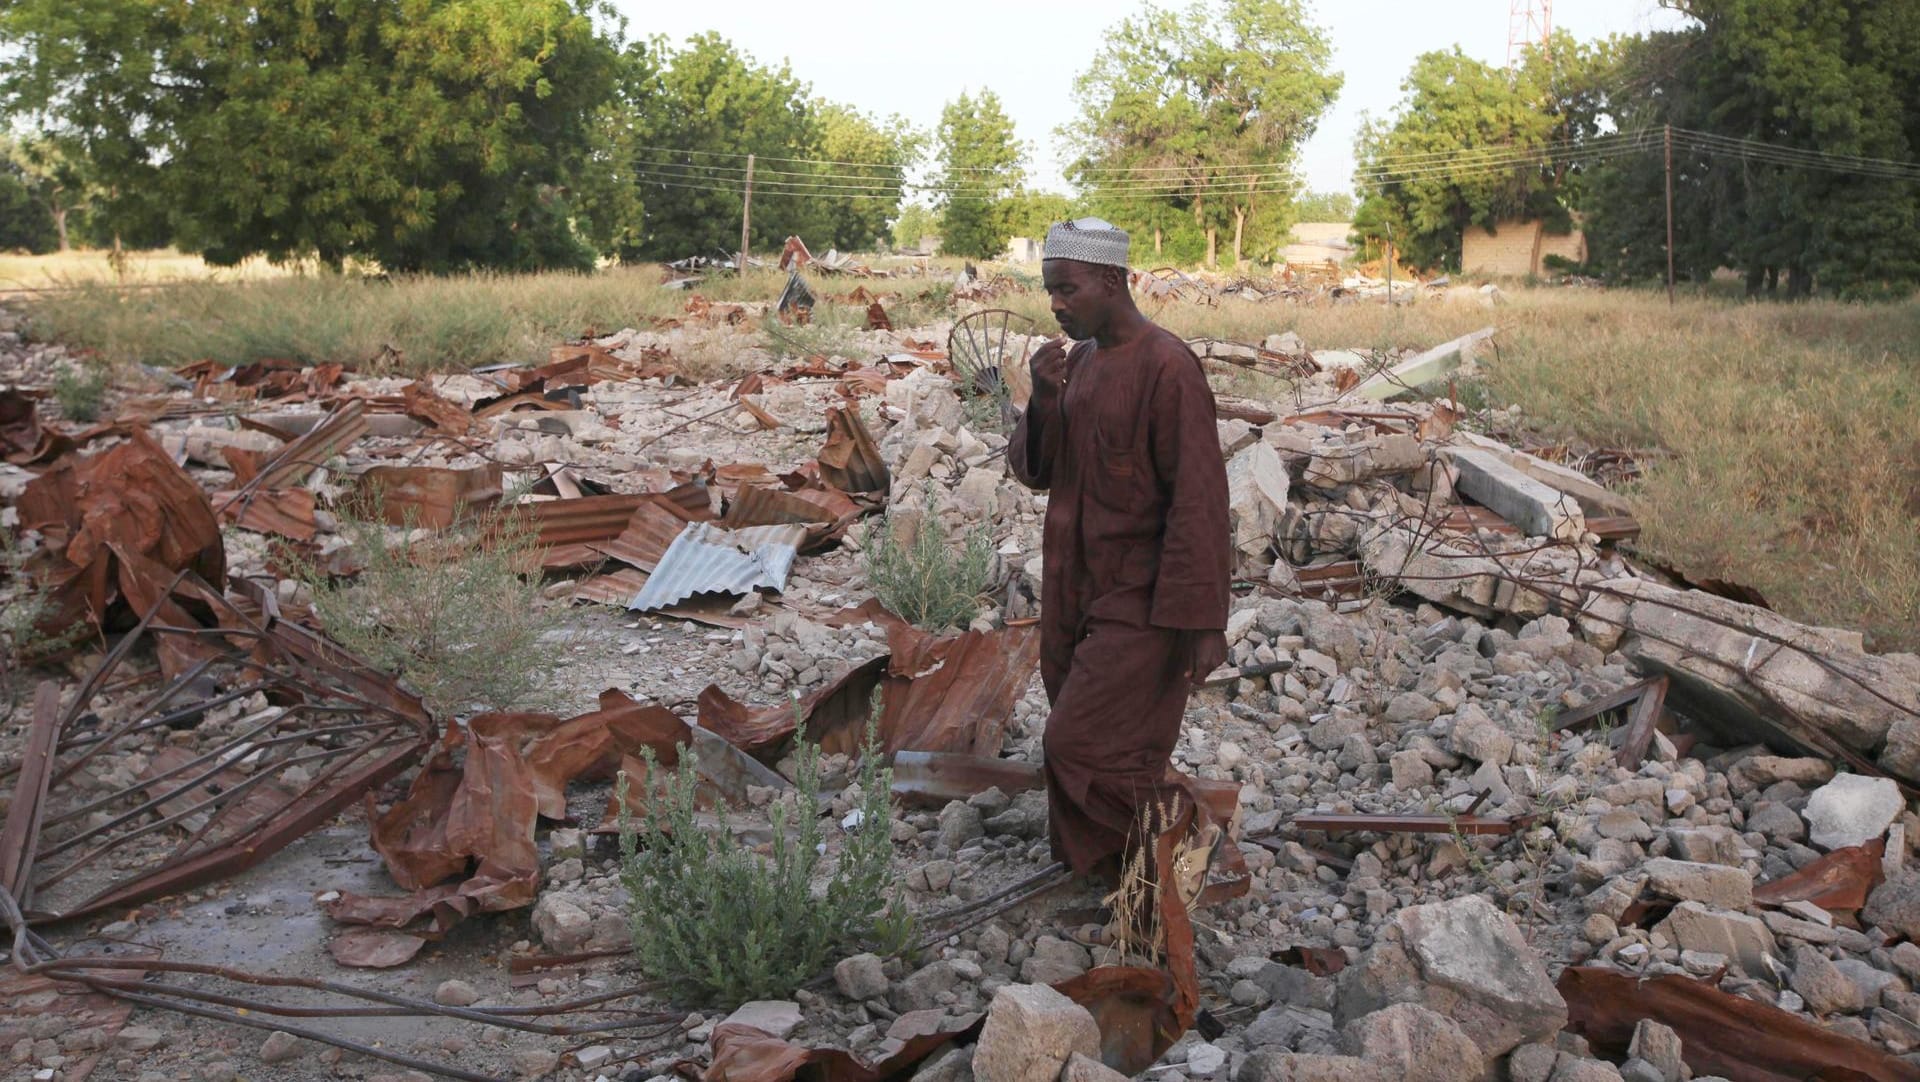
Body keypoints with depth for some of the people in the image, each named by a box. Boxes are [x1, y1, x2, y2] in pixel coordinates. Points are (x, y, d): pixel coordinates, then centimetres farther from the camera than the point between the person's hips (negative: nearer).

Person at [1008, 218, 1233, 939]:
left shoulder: (1169, 370, -18)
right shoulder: (1079, 361, 7)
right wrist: (1042, 398, -14)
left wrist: (1203, 621, -21)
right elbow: (1035, 471, 5)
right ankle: (1099, 867, 29)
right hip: (1074, 589, 8)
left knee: (1082, 744, -7)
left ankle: (1185, 834, 16)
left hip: (1140, 601, -8)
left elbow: (1199, 501, -20)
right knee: (1078, 738, 13)